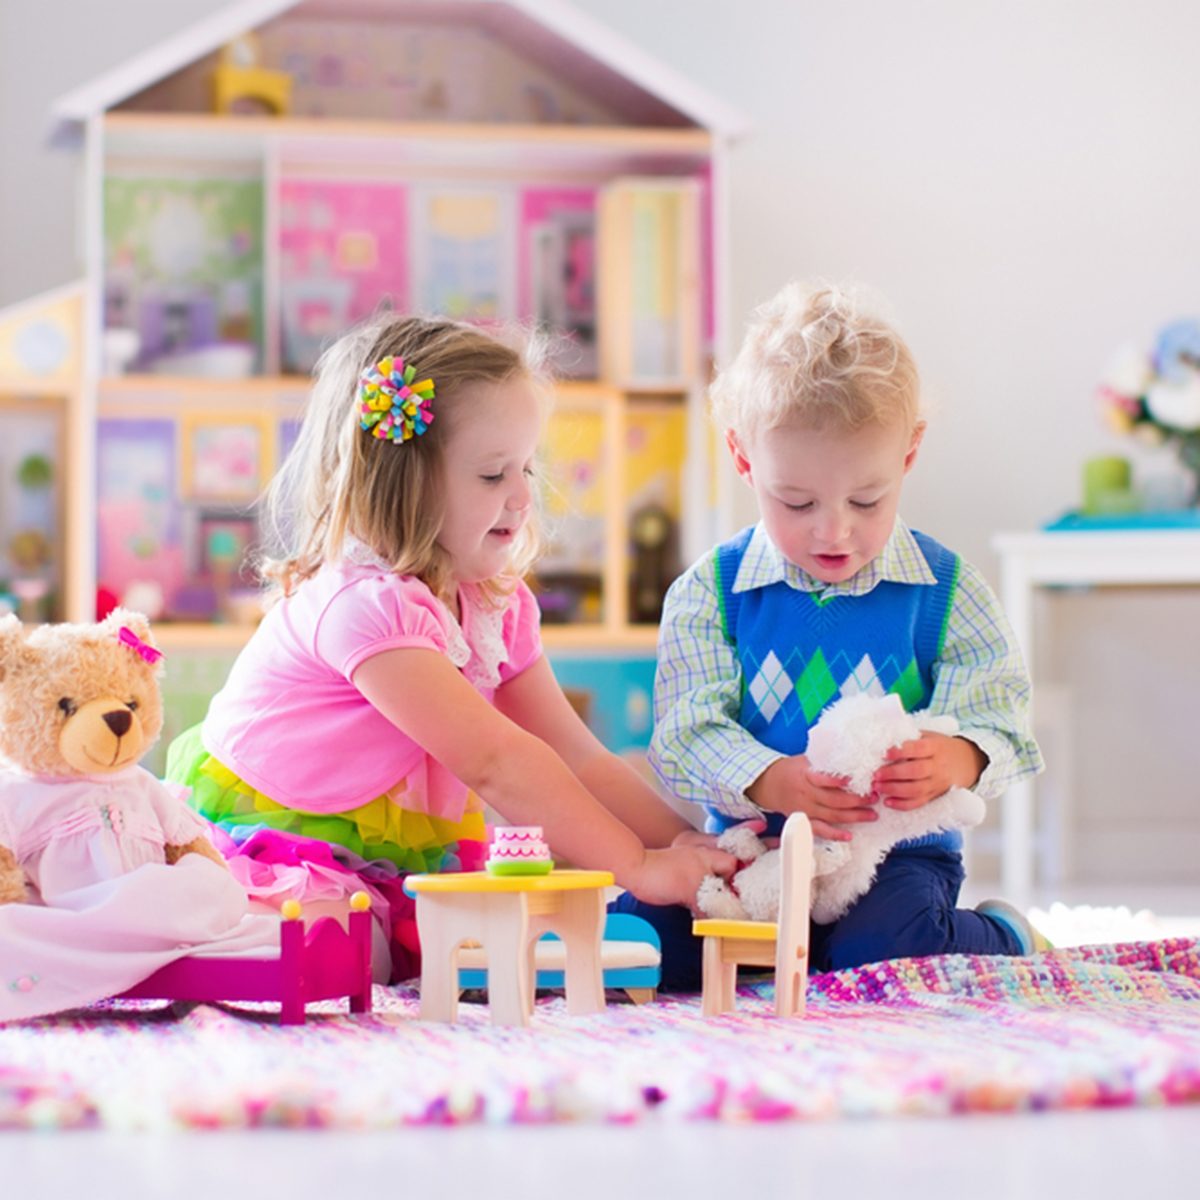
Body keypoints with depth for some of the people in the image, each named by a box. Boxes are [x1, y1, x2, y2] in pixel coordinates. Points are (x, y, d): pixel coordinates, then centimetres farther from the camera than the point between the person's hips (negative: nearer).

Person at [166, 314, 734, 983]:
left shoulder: (499, 607, 2)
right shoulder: (365, 603, -27)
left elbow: (580, 763, 0)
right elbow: (494, 762, -31)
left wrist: (690, 848, -13)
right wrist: (638, 865, -30)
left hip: (384, 875, 9)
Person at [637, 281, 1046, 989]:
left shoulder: (949, 592, 0)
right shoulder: (708, 593, 0)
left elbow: (999, 715, -4)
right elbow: (687, 733, -7)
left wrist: (956, 759, -30)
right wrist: (775, 783, -28)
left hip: (898, 855, -2)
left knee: (884, 950, -34)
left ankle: (1005, 939, 1)